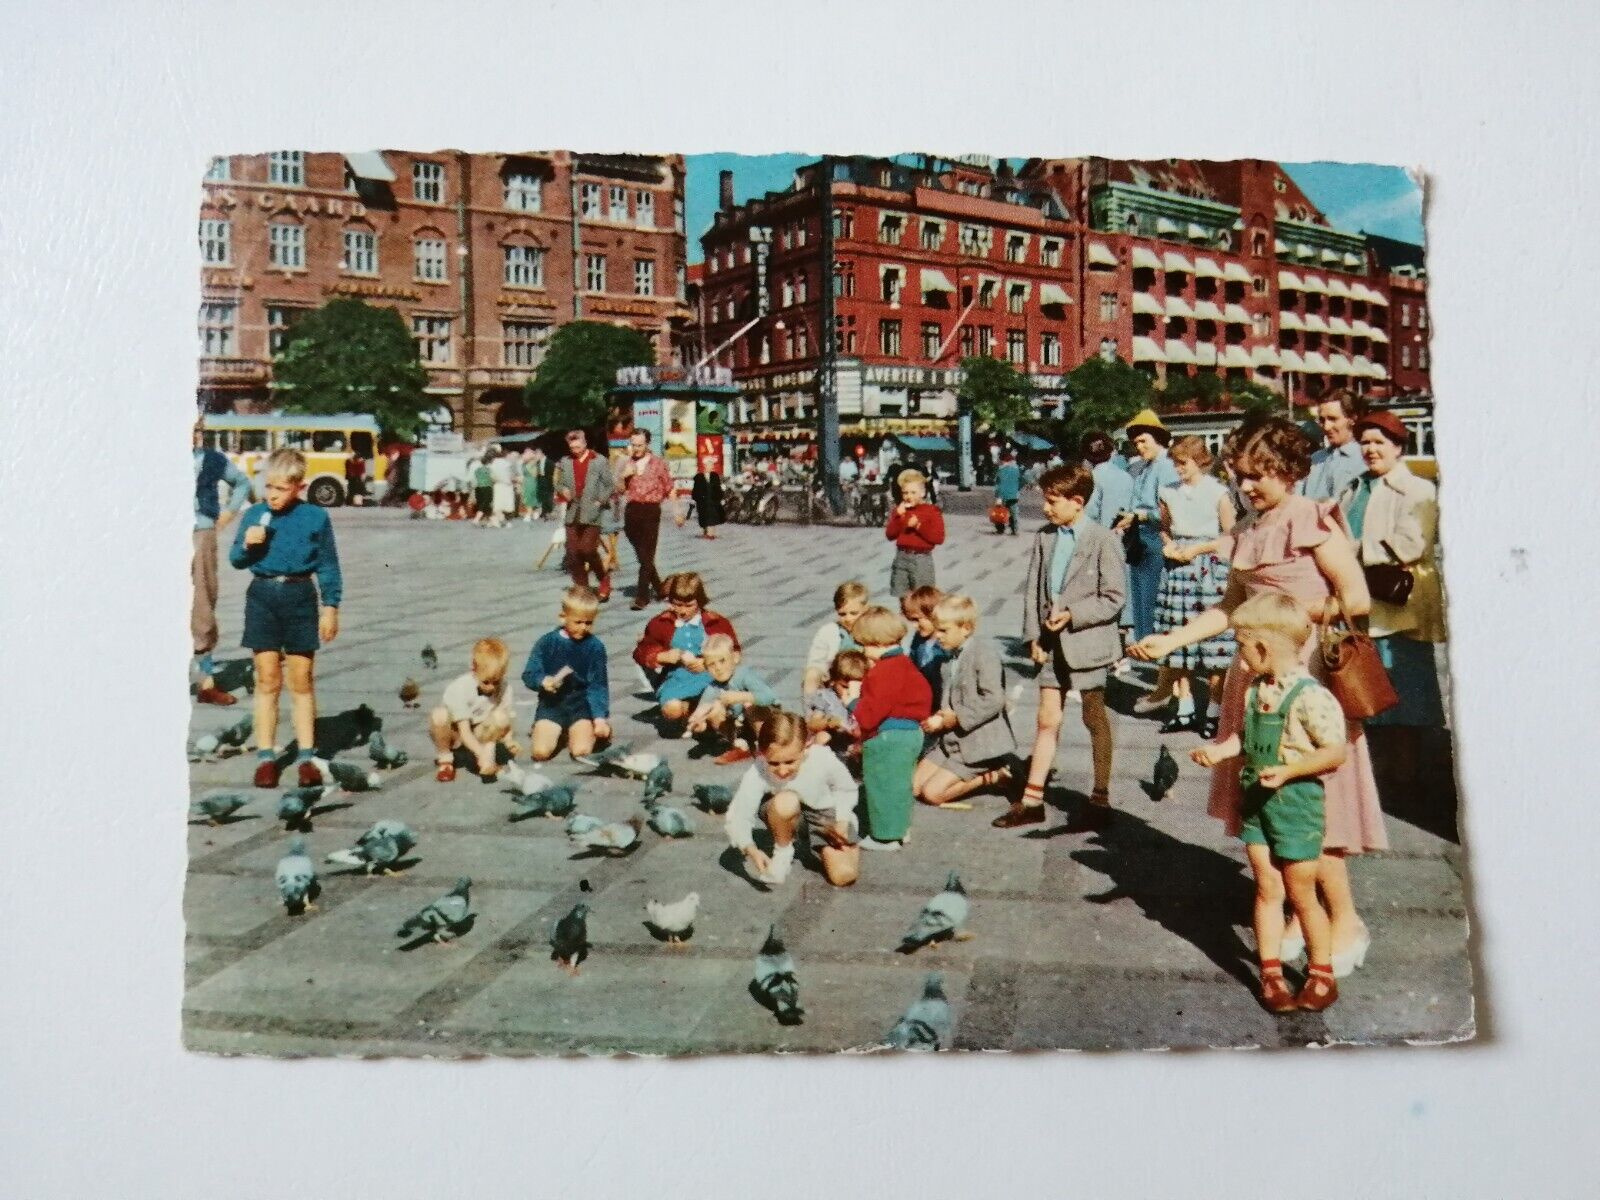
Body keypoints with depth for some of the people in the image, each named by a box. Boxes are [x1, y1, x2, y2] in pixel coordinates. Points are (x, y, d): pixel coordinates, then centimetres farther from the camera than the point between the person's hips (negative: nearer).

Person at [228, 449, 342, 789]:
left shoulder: (316, 517, -3)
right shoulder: (254, 514, 2)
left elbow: (327, 566, 2)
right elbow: (236, 560, 8)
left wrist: (330, 607, -1)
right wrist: (246, 546, -13)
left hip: (300, 597, -1)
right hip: (262, 596, 1)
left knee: (301, 680, 5)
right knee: (267, 680, 4)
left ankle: (307, 757, 12)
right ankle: (265, 757, 11)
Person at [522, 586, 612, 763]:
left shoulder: (595, 646, -5)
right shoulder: (547, 642, -4)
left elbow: (599, 685, -4)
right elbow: (529, 675, -2)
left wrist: (600, 716, -15)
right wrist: (543, 682, -24)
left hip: (581, 704, -1)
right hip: (552, 703, 1)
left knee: (581, 752, -20)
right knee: (541, 752, -16)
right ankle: (556, 731, 17)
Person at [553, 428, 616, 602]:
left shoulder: (599, 462, -1)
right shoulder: (565, 462, 10)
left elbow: (610, 485, 3)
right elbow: (559, 483, 18)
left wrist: (601, 501, -8)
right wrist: (563, 491, -3)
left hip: (591, 514, -4)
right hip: (572, 514, 4)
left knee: (588, 550, -13)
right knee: (573, 554, 2)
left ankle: (604, 578, 12)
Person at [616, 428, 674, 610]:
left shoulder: (658, 463, 1)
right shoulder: (627, 464, 10)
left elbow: (669, 489, 5)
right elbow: (620, 490, 11)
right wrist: (623, 476, -8)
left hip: (651, 510, -4)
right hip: (632, 510, 4)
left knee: (647, 555, -7)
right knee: (641, 554, 11)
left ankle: (642, 596, -7)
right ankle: (658, 586, 29)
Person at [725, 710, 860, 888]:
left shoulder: (825, 760, -31)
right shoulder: (758, 774, -33)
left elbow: (847, 790, -9)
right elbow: (734, 819, -30)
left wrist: (842, 820, -24)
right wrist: (751, 850, -46)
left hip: (825, 813, 1)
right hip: (789, 816, -1)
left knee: (844, 876, -20)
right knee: (785, 802, -38)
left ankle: (824, 847, 17)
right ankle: (783, 851, -6)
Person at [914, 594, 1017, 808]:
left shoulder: (983, 651, -15)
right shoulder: (951, 656, 11)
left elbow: (994, 700, -24)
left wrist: (956, 718, -20)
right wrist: (941, 718, -4)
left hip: (979, 742, -9)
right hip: (952, 739, 9)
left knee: (932, 792, -16)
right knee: (913, 786, 4)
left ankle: (993, 776, 1)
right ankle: (982, 774, 11)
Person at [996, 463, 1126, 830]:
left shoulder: (1103, 541, -11)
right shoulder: (1044, 538, 6)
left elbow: (1114, 596, -12)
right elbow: (1032, 589, 8)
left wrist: (1071, 615, -19)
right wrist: (1033, 635, 0)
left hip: (1086, 643, -5)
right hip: (1052, 643, 5)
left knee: (1095, 721, 8)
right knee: (1047, 720, 10)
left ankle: (1100, 800, 20)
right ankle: (1032, 800, 16)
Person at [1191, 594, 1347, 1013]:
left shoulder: (1310, 696, -20)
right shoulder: (1256, 691, 3)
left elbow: (1335, 751, -19)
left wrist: (1288, 770, -26)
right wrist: (1218, 750, -2)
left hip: (1296, 802, -6)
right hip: (1256, 801, 6)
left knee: (1301, 895, 7)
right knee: (1267, 889, 11)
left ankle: (1322, 974, 25)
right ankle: (1271, 973, 20)